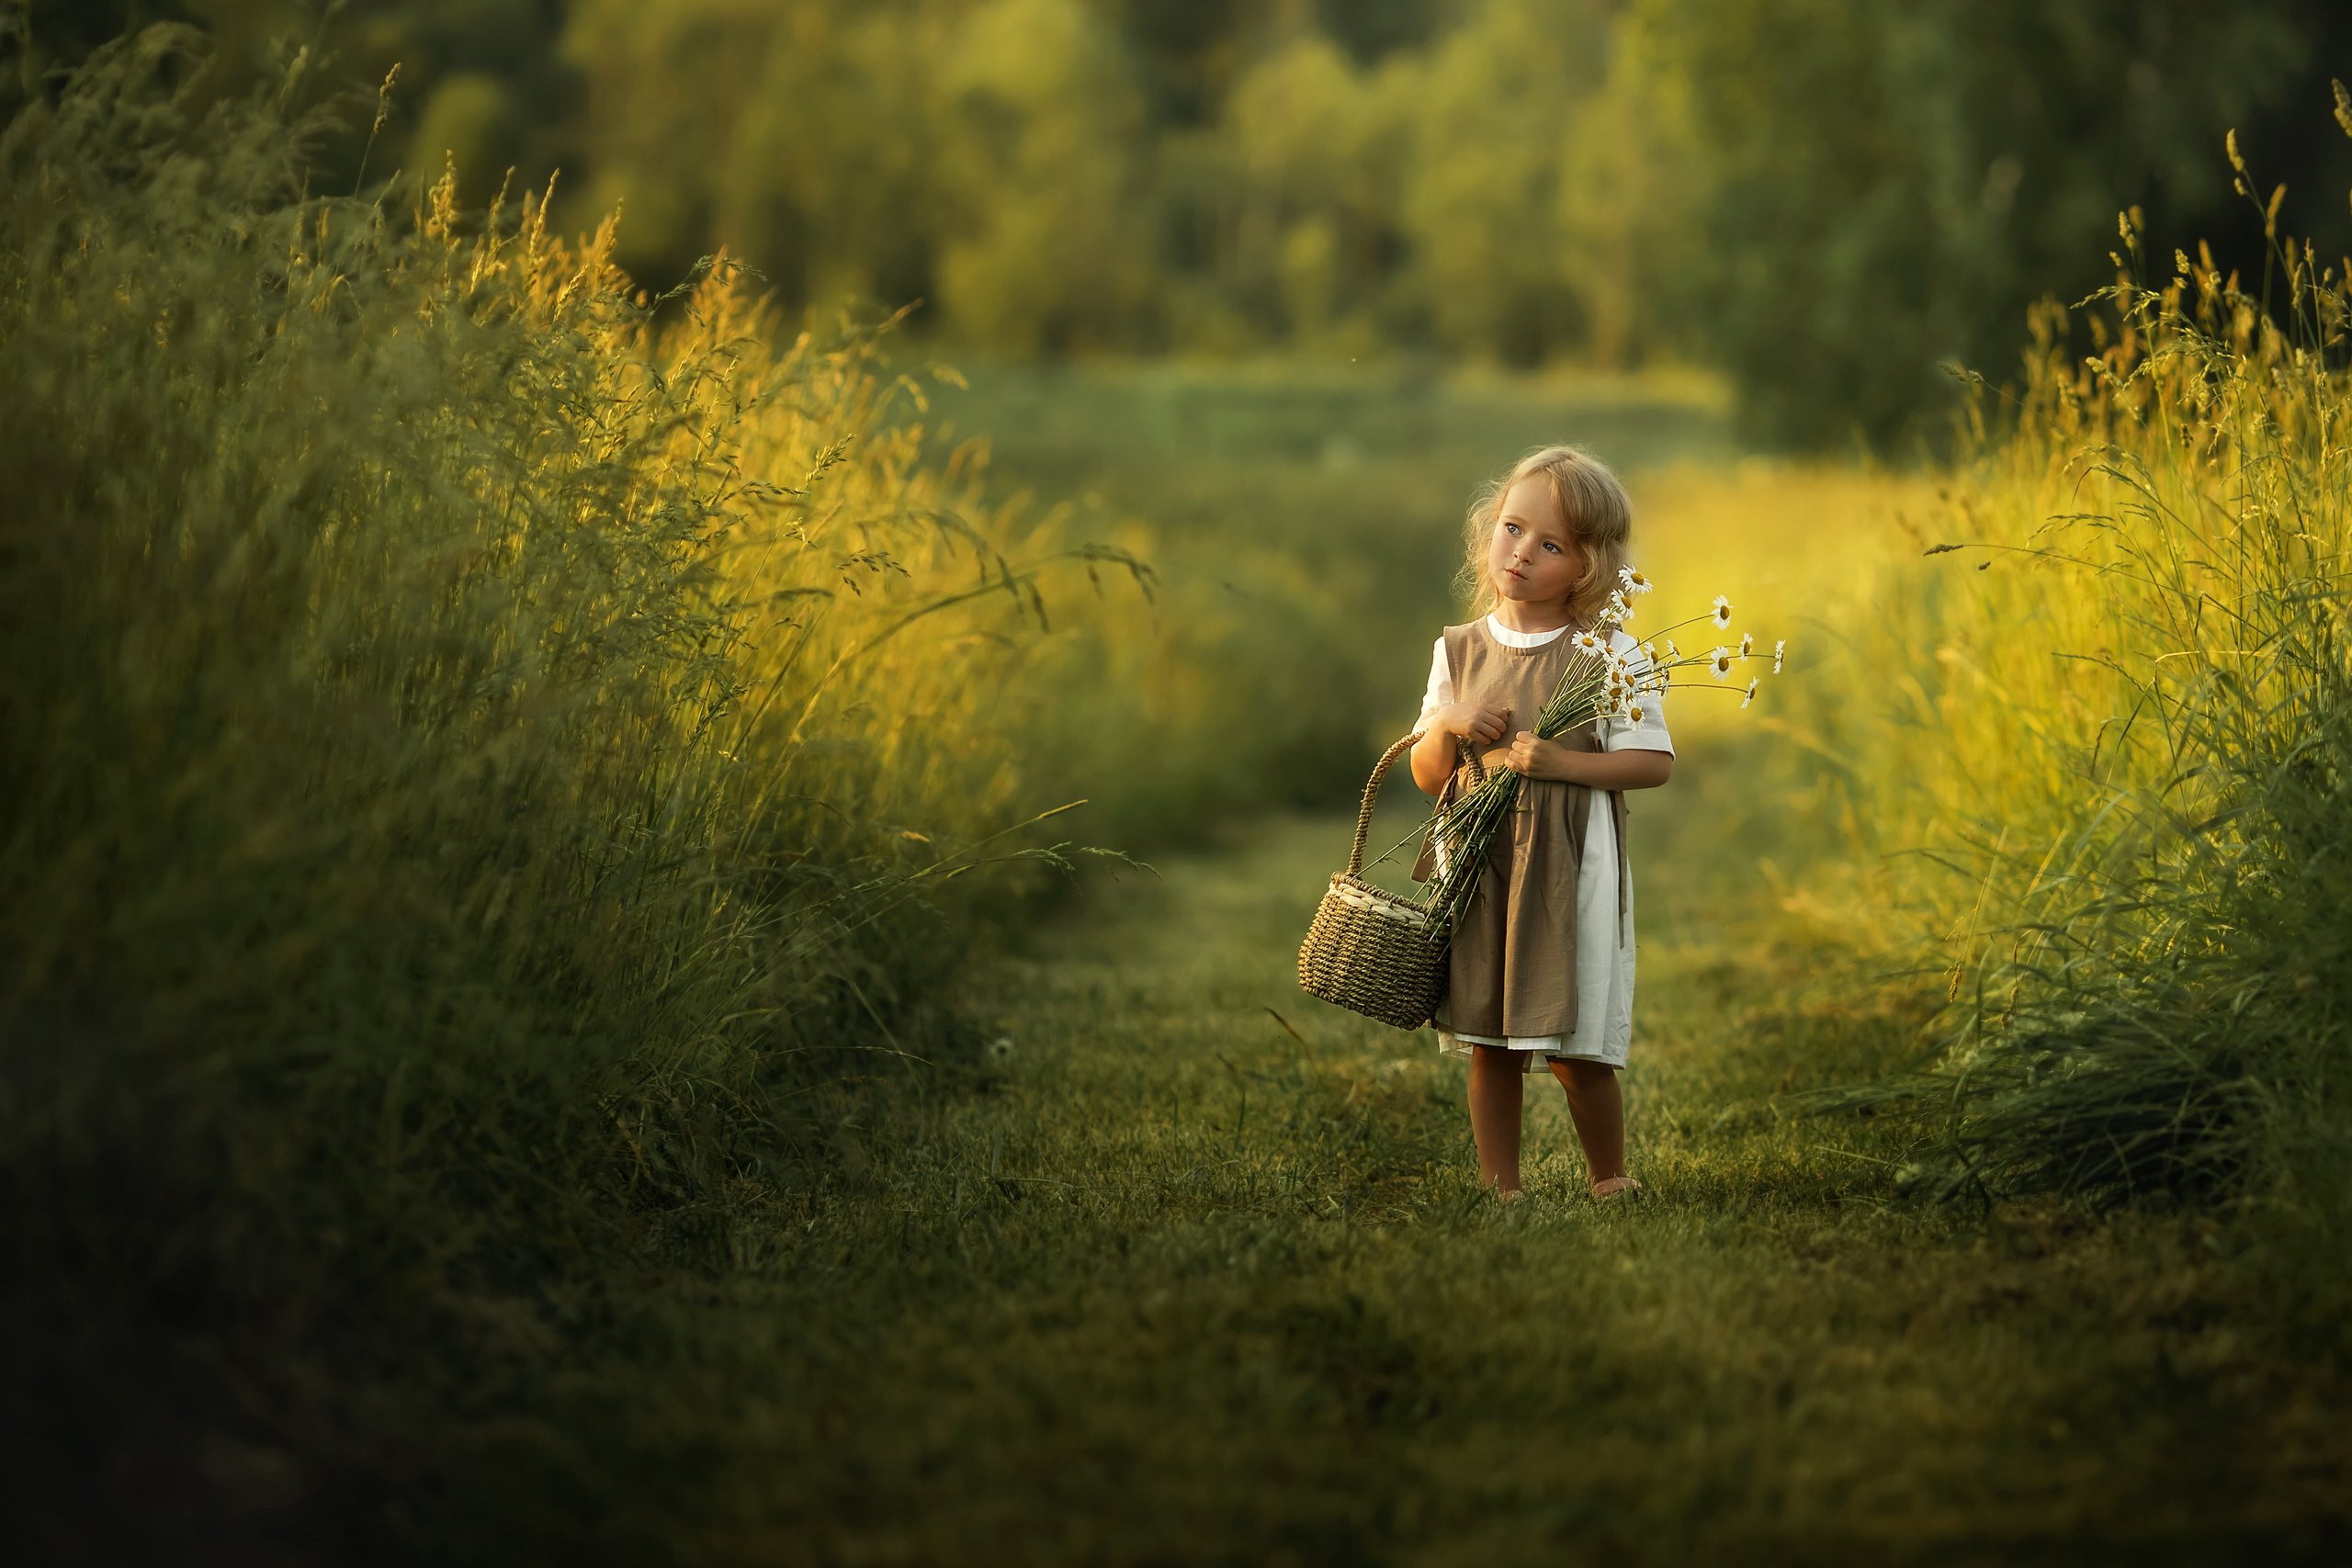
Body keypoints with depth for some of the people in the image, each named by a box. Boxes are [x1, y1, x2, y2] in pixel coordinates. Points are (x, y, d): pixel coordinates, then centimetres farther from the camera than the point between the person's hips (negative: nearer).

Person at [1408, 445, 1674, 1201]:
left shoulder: (1607, 654, -4)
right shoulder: (1460, 651, 8)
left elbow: (1654, 761, -5)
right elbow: (1425, 776, 13)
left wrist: (1563, 761, -17)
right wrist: (1447, 731, -8)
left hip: (1571, 873, -3)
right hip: (1478, 867, 3)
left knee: (1576, 1051, -1)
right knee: (1490, 1044, 7)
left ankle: (1609, 1182, 18)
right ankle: (1499, 1189, 17)